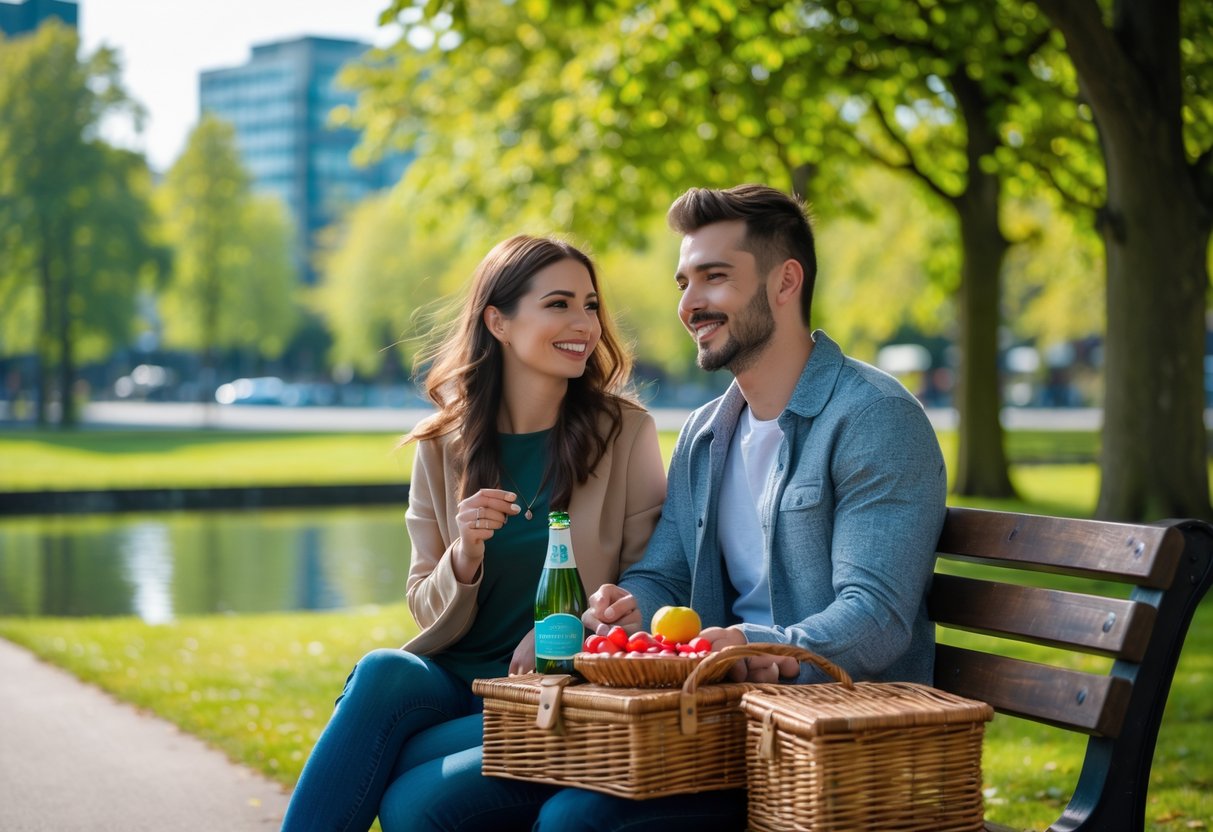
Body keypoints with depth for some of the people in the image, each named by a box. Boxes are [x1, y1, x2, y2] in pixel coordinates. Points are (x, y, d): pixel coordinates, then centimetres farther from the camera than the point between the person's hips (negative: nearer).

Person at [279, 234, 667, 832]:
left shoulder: (626, 433, -1)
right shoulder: (442, 447, 5)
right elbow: (429, 613, 9)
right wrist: (464, 556, -14)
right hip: (453, 680, 3)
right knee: (382, 672, -31)